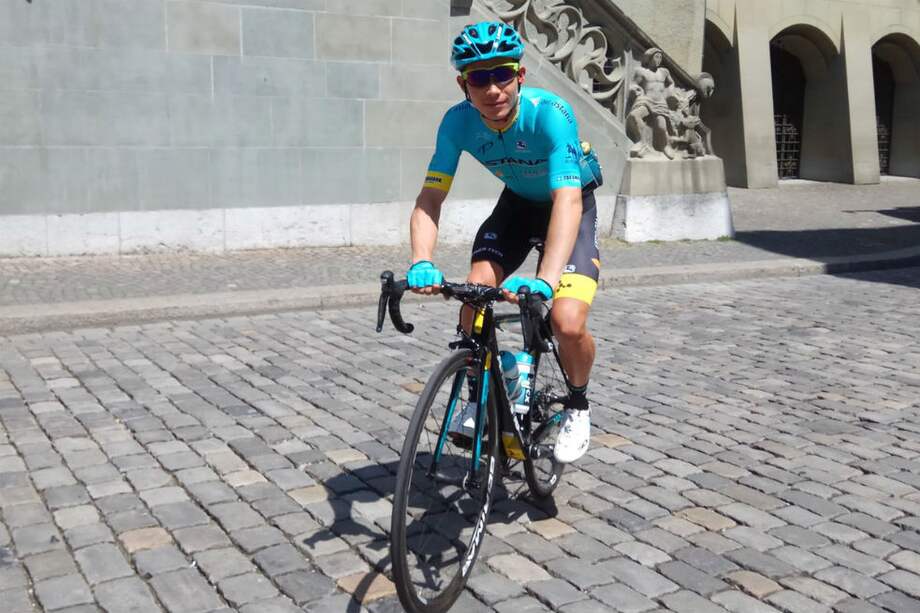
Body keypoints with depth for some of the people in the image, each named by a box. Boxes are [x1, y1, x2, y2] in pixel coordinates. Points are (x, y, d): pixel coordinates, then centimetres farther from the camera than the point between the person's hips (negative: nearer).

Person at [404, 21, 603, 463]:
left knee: (568, 324, -22)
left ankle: (577, 407, 9)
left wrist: (545, 279, -58)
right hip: (518, 203, 4)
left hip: (571, 205, -4)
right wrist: (422, 263, -42)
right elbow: (430, 199, -22)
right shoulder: (458, 122, -22)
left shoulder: (550, 114, -34)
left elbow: (568, 200, -44)